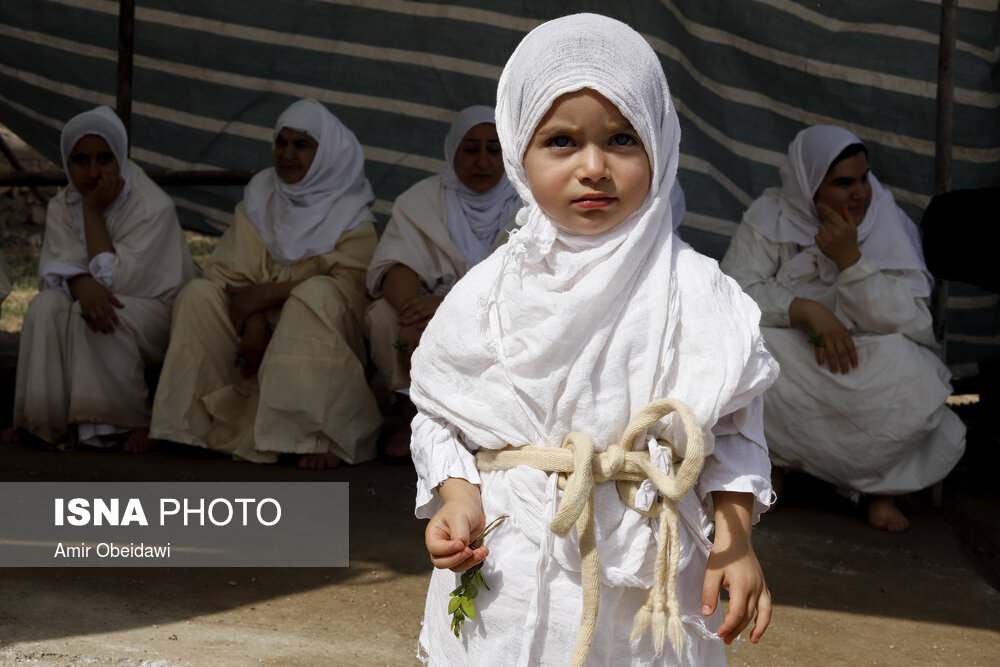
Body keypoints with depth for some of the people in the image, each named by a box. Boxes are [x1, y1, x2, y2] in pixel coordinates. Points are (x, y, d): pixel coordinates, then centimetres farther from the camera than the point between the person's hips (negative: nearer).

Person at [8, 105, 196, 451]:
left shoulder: (153, 207, -18)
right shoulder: (61, 206, 1)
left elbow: (116, 280, -24)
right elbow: (56, 268, -12)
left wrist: (93, 211, -23)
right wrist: (82, 284, -37)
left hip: (155, 311, -5)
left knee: (101, 319, -34)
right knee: (46, 307, -24)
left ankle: (131, 423, -21)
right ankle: (47, 421, -20)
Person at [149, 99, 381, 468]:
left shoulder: (351, 214, 0)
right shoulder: (259, 199, 11)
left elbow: (349, 285, -16)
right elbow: (230, 272, 0)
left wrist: (264, 294, -22)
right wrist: (252, 323, -21)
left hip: (319, 337, -4)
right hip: (261, 327, 4)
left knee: (315, 296, -33)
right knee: (198, 294, -17)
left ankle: (321, 437, -37)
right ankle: (197, 424, -20)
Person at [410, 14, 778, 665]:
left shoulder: (695, 290, -5)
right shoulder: (493, 290, -3)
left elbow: (733, 428, 2)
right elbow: (440, 414, 5)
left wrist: (735, 541, -7)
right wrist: (456, 497, -11)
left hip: (644, 579, 0)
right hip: (506, 575, 1)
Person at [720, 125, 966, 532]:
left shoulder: (891, 227, -7)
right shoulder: (771, 217, -6)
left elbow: (909, 323, -16)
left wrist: (850, 259, -26)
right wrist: (808, 309, -29)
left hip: (868, 366, 0)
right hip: (791, 358, 0)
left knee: (913, 376, -33)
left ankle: (878, 484, -6)